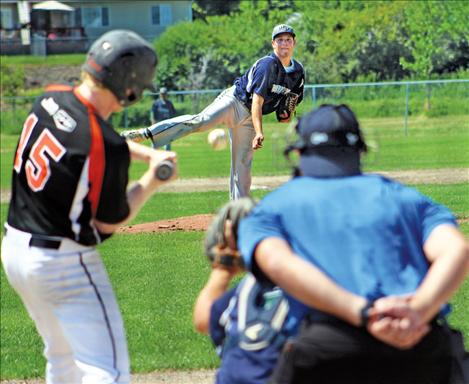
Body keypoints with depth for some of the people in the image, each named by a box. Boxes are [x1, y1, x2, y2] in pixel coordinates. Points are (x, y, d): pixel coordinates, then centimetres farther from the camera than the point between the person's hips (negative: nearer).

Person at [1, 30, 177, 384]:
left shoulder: (49, 100, -2)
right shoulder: (108, 148, -24)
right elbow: (110, 223, -11)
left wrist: (149, 153, 10)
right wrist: (152, 181, 2)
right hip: (63, 262, -9)